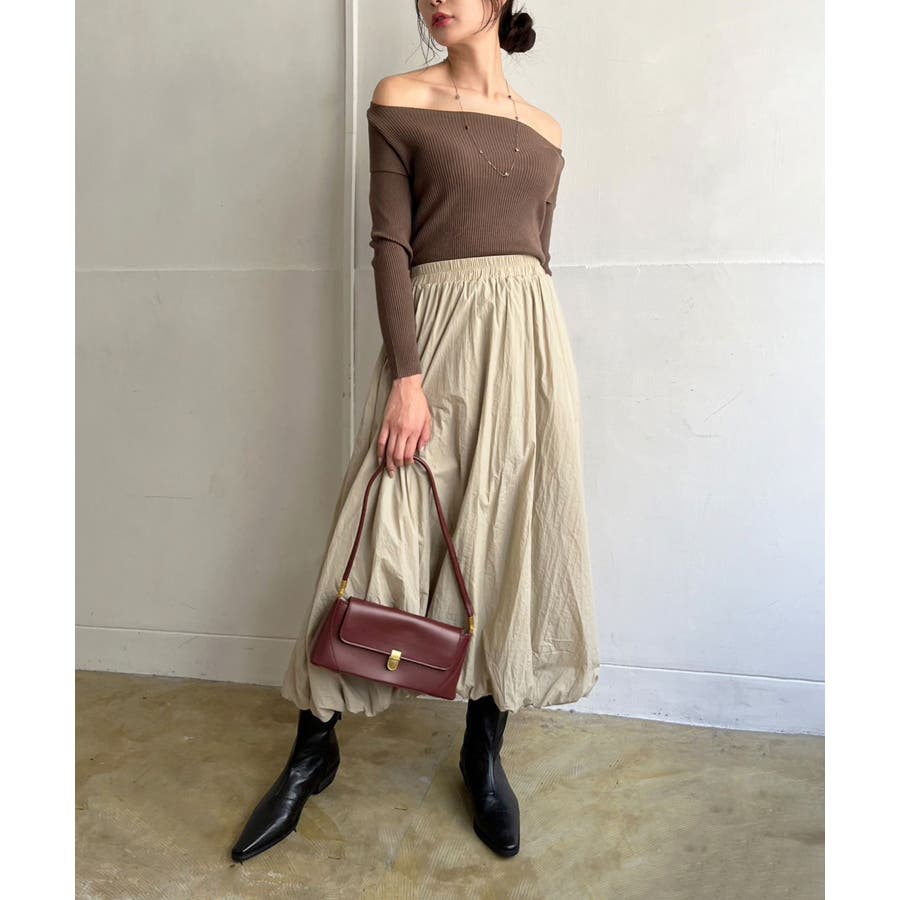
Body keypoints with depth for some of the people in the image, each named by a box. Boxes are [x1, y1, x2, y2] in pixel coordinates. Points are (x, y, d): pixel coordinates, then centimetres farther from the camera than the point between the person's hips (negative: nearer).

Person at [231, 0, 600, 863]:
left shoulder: (544, 132, 15)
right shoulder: (399, 101, 6)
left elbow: (537, 258, 16)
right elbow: (390, 244, -4)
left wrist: (535, 365, 13)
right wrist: (406, 375, -13)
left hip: (528, 339, 4)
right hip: (436, 334, -3)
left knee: (513, 541, 3)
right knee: (386, 531, -1)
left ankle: (484, 749, 20)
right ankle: (313, 746, 17)